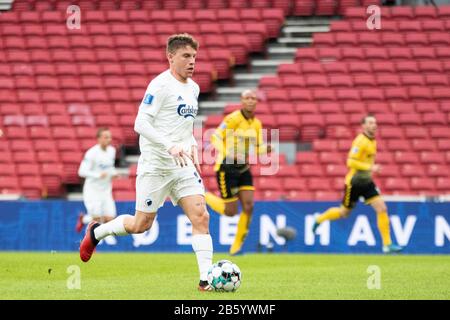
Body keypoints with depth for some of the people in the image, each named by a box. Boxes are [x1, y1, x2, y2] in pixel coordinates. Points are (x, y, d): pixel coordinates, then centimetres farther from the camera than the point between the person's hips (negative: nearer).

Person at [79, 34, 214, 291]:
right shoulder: (160, 85, -12)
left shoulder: (193, 88, 13)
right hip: (155, 166, -6)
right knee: (141, 225, 3)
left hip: (183, 166, 6)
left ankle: (206, 278, -12)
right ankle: (96, 232, 30)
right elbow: (141, 123, -18)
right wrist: (170, 146, -28)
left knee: (201, 216, -10)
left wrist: (194, 154, 13)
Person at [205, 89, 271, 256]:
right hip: (227, 168, -6)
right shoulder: (233, 119, -15)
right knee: (230, 211, -5)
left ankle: (237, 246, 5)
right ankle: (203, 196, 22)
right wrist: (226, 155, -26)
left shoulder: (257, 124, 6)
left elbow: (258, 148, 11)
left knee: (248, 206, -9)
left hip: (243, 169, 6)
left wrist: (265, 149, -12)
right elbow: (216, 137, -14)